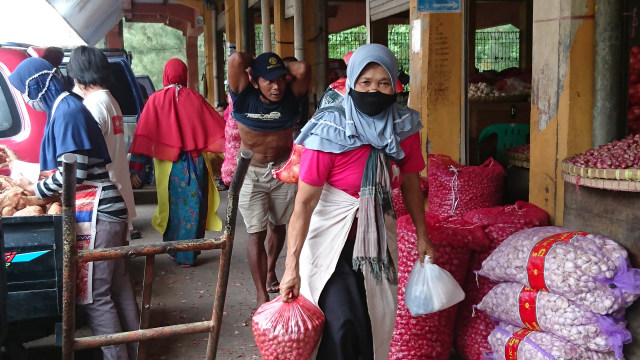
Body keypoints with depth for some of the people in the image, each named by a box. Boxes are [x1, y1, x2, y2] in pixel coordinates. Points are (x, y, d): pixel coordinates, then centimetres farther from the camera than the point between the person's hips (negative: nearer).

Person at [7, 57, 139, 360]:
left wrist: (36, 189, -3)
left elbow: (73, 173, -18)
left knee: (95, 295, -4)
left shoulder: (66, 113, -14)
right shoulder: (68, 107, 15)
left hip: (95, 214, -10)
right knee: (118, 287, 14)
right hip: (106, 210, 10)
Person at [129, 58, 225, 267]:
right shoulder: (194, 98, -1)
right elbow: (217, 127, -1)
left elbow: (142, 135, -9)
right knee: (193, 207, 9)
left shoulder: (156, 100, -4)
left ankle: (173, 251, 24)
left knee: (172, 206, 14)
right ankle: (189, 255, 16)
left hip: (168, 164, 0)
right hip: (196, 162, 1)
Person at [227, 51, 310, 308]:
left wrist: (282, 68, -14)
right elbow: (236, 60, -30)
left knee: (279, 226, 20)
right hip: (251, 173, -3)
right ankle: (262, 295, 1)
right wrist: (257, 65, -11)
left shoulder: (291, 97, -13)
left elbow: (303, 69, -32)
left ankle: (270, 269, 47)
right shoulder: (245, 98, -17)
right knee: (256, 234, -5)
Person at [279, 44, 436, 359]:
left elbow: (411, 184, 7)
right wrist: (292, 266, -24)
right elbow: (304, 202, -22)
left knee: (377, 320, 11)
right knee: (342, 322, -11)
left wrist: (422, 237, 10)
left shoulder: (404, 127, -7)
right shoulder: (329, 132, -22)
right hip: (333, 236, -4)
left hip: (378, 235, 5)